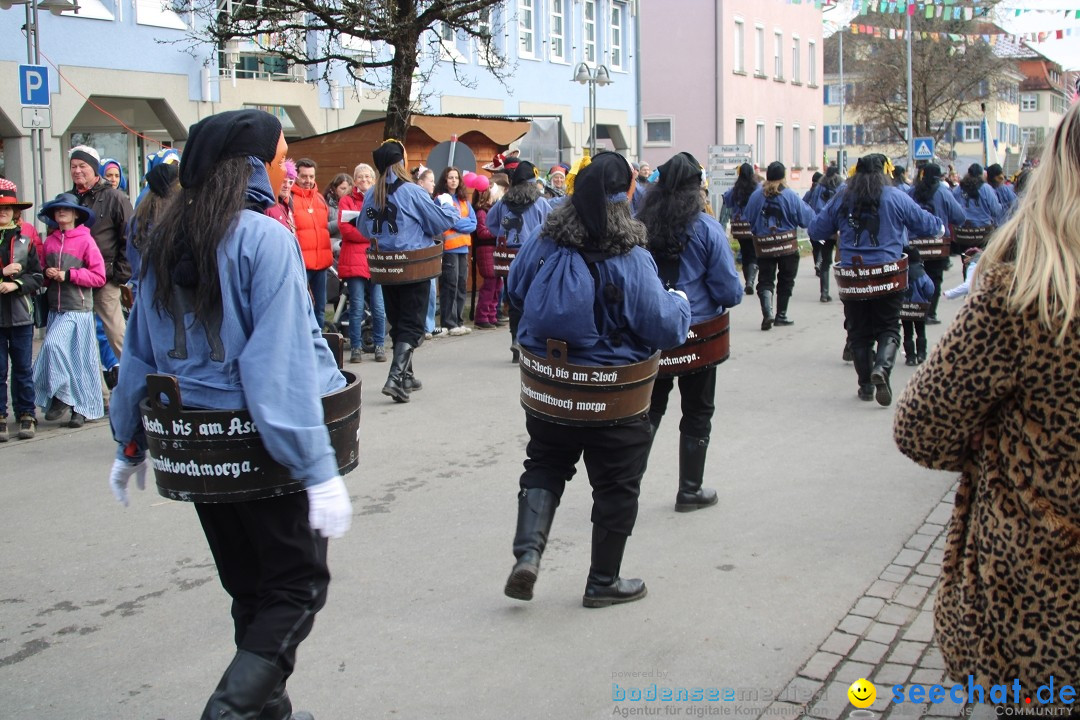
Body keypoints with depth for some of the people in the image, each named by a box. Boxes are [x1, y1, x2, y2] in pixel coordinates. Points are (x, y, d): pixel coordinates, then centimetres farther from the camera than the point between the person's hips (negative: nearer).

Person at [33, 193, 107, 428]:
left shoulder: (85, 240, -5)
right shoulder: (49, 242, 10)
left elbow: (99, 276, -7)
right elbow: (43, 274, 21)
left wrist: (68, 275, -12)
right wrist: (47, 275, -1)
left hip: (78, 309, -5)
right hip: (55, 309, 5)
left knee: (53, 345, -19)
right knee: (64, 356, 6)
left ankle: (70, 401, -6)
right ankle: (81, 406, 15)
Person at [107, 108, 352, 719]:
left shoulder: (166, 241, 6)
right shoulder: (265, 238, -15)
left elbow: (140, 353, 11)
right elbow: (283, 364, -22)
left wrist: (131, 445, 21)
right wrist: (320, 471, -23)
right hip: (262, 446, -7)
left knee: (249, 588, 19)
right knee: (299, 584, 6)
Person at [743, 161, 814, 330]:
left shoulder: (756, 195, -2)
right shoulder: (790, 195, -10)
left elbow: (748, 219, 4)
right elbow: (806, 218, -8)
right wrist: (807, 207, 13)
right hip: (788, 245, -1)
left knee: (765, 279, 4)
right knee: (786, 280, 14)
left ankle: (767, 312, -19)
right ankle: (781, 315, 20)